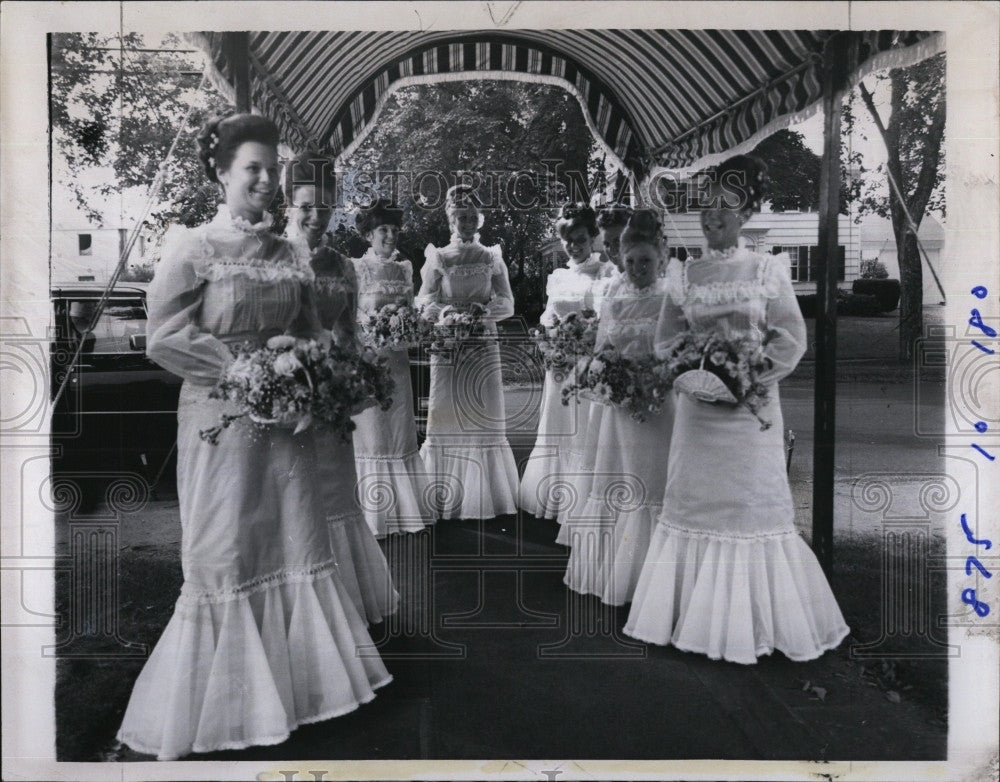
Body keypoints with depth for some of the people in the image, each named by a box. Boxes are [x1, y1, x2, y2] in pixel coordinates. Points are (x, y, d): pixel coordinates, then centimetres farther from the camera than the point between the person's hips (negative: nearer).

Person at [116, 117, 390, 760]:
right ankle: (222, 702, 23)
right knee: (226, 557, 4)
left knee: (298, 546, 10)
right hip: (221, 419, -5)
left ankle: (298, 678, 28)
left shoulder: (288, 254, 9)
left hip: (286, 419, 5)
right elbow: (165, 338, -12)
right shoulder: (192, 247, -6)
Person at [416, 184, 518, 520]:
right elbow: (424, 300, -1)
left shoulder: (492, 259, 9)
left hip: (483, 346, 1)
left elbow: (508, 303, 4)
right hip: (447, 344, -1)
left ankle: (485, 495, 9)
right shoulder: (438, 258, 6)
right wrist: (444, 310, -21)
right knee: (447, 414, -2)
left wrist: (484, 309, -16)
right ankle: (447, 497, 5)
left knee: (484, 414, 1)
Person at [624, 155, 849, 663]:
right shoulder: (684, 275, 5)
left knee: (753, 507, 4)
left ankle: (754, 622, 20)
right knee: (693, 504, 7)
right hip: (697, 408, 2)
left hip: (751, 407, -2)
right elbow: (666, 340, 6)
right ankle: (694, 618, 22)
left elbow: (791, 339, -3)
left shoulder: (768, 270, -1)